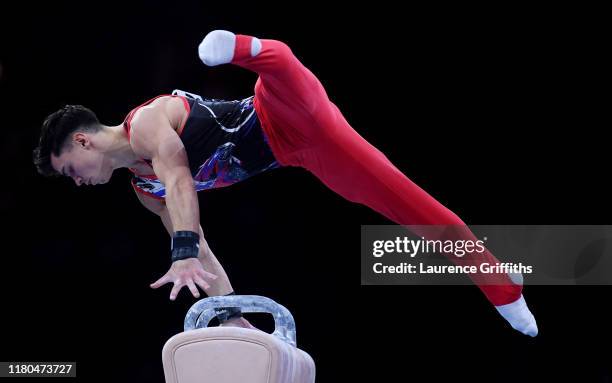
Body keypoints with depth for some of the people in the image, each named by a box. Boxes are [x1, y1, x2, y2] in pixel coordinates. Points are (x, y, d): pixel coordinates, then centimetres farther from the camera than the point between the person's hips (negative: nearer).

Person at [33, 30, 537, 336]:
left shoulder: (146, 121, -10)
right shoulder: (144, 189, 16)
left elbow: (180, 181, -28)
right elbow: (200, 249, 19)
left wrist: (184, 255, -40)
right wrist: (234, 316, 14)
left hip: (287, 118, -5)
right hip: (294, 155, 5)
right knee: (398, 200, -1)